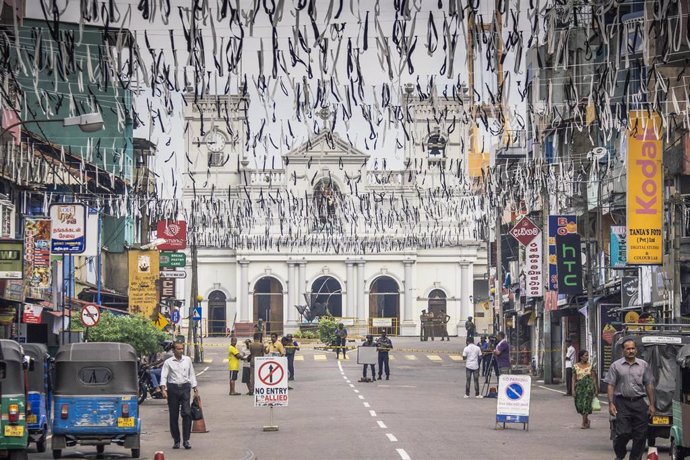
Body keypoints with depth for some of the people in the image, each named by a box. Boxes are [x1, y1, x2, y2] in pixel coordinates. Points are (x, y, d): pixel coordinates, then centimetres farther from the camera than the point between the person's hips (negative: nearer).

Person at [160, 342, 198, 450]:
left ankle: (186, 440, -9)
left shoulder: (187, 360, 10)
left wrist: (195, 388, 12)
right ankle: (176, 441, 11)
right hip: (173, 388, -1)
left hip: (185, 388, 1)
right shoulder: (168, 362, 2)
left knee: (187, 413, -12)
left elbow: (192, 374, 16)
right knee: (173, 416, 2)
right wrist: (163, 389, -17)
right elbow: (164, 376, -3)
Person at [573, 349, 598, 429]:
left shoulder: (590, 366, 3)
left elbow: (594, 378, 5)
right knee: (579, 404, 0)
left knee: (586, 404, -7)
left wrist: (596, 389, 3)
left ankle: (584, 423, 1)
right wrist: (573, 389, -1)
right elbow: (574, 378, 6)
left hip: (589, 387, -2)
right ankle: (586, 420, 23)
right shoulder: (575, 366, 4)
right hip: (579, 386, 2)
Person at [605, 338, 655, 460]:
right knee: (623, 433, -8)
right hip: (622, 403, -2)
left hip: (639, 403, 2)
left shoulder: (643, 365, 10)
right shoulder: (616, 366, 4)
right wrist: (611, 404, -8)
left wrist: (652, 405, 6)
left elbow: (649, 386, 11)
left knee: (640, 434, 1)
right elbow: (610, 386, 2)